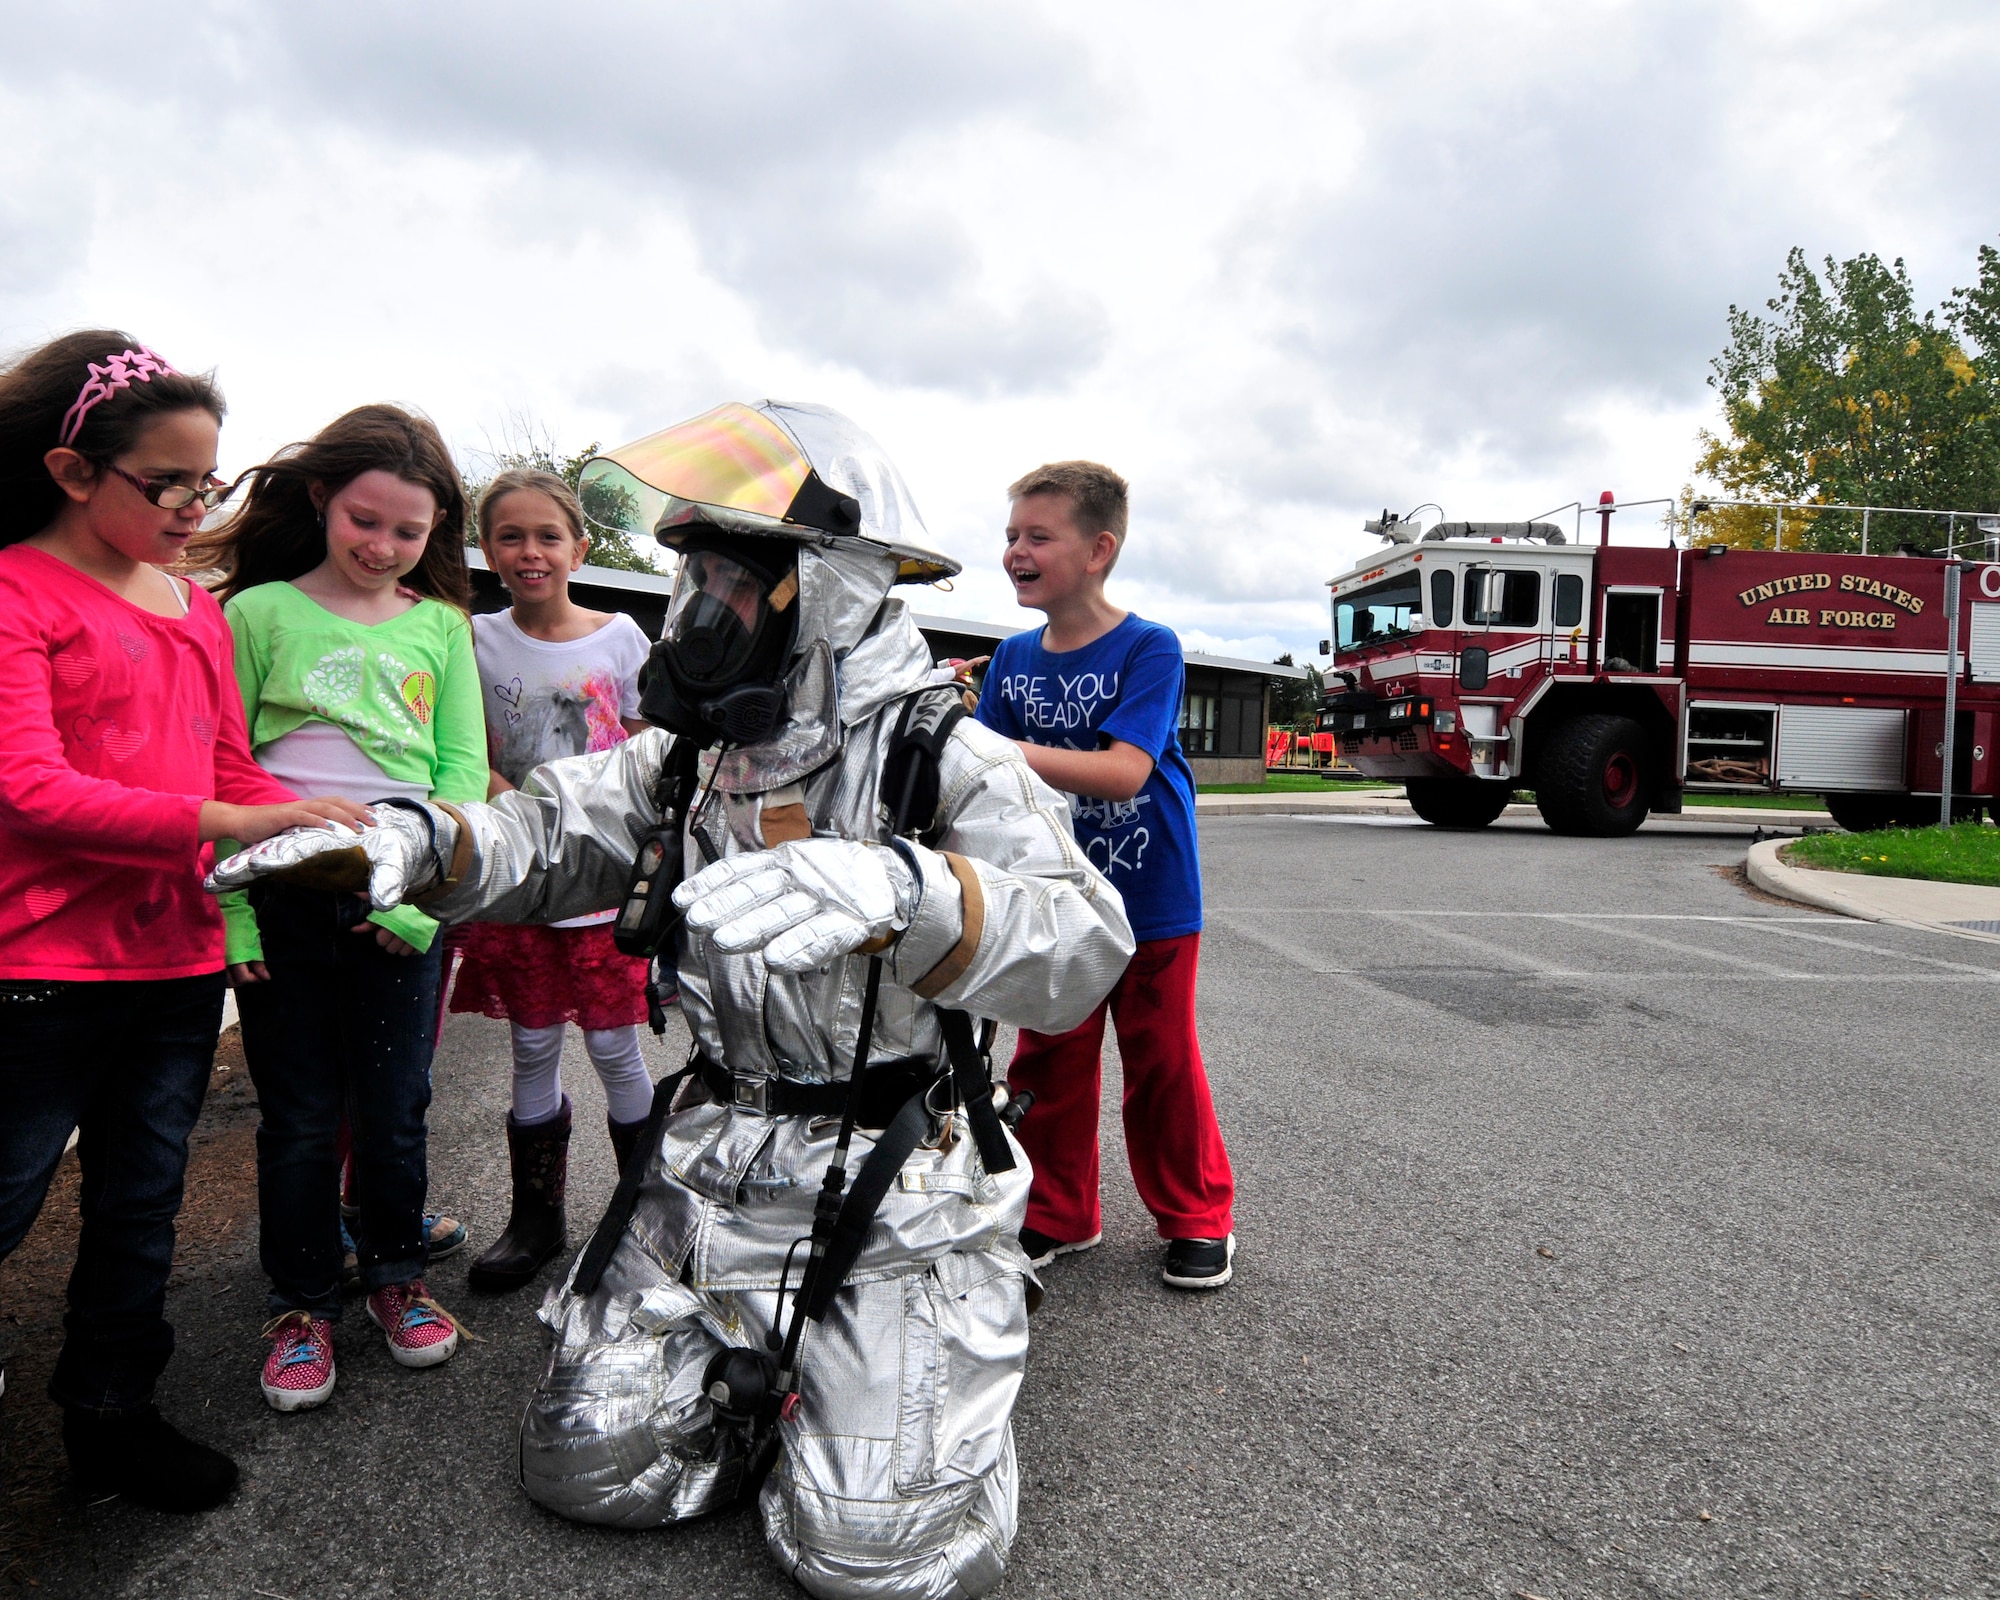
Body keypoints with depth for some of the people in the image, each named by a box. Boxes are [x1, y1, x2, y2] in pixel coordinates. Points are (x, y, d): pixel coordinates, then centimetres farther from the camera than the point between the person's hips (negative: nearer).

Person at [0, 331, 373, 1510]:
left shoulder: (200, 606, 11)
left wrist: (332, 832, -3)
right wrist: (227, 822, -27)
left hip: (181, 961, 7)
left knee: (142, 1202, 17)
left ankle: (113, 1418, 34)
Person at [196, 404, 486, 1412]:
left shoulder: (441, 627, 8)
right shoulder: (261, 611, 2)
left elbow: (463, 770, 5)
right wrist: (229, 909, -8)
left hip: (401, 903, 2)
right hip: (283, 903, -1)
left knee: (396, 1107, 10)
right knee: (300, 1114, 8)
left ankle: (395, 1277, 30)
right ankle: (303, 1304, 25)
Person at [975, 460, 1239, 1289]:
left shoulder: (1149, 649, -16)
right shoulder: (1014, 658, 1)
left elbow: (1124, 770, -29)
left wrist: (1005, 751, -36)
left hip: (1149, 904, -4)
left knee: (1162, 1065, 7)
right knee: (1047, 1063, 11)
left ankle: (1198, 1217, 27)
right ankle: (1058, 1214, 29)